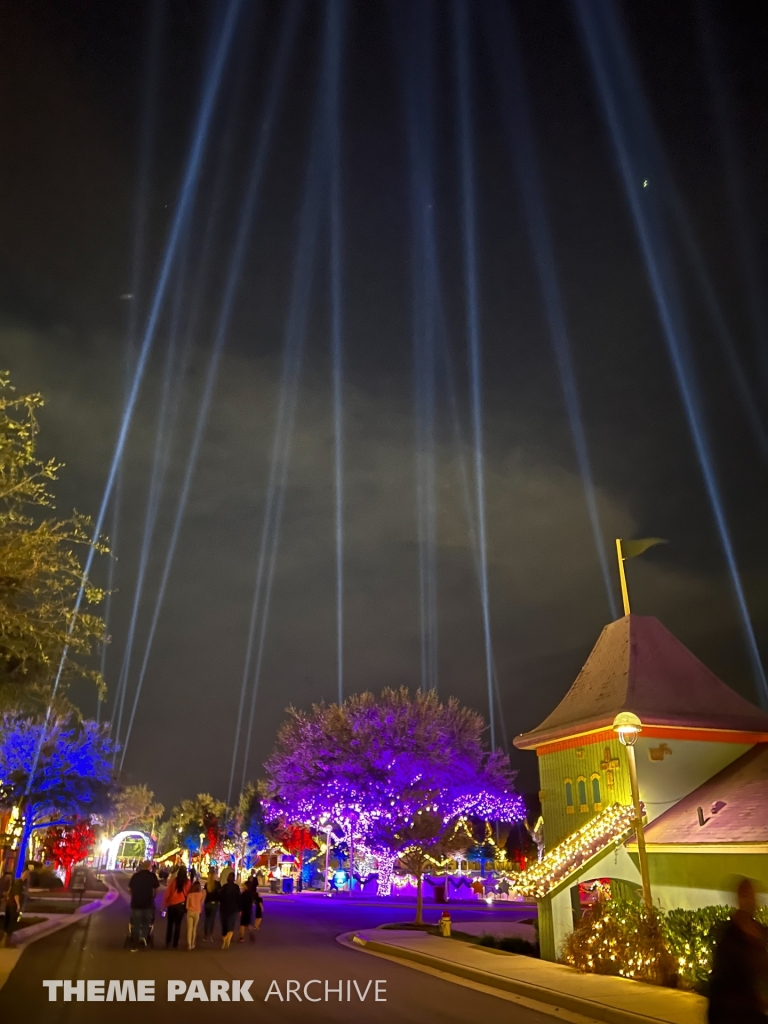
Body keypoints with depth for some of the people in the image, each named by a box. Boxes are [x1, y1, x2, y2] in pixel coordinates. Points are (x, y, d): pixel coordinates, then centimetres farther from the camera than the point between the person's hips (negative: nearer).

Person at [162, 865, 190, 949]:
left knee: (170, 923, 16)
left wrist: (164, 903, 5)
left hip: (171, 904, 0)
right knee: (178, 924, 10)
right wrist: (187, 905, 12)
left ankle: (167, 943, 16)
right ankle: (175, 944, 12)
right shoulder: (188, 882, -7)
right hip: (181, 905, 0)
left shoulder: (173, 880, -10)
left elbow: (167, 892, -7)